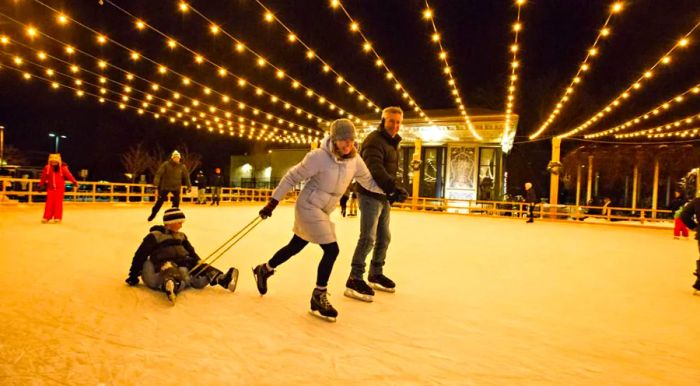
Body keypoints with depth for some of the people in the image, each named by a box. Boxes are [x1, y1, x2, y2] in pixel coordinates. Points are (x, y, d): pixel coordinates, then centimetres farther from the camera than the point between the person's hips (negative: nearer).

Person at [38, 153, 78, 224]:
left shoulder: (63, 168, -8)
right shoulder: (47, 168, -1)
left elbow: (69, 175, -17)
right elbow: (43, 177, 8)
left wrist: (75, 182, -28)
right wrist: (41, 185, 14)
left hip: (60, 189, -2)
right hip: (50, 188, 2)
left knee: (58, 203, -1)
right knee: (49, 203, 1)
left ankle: (57, 218, 6)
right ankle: (46, 218, 10)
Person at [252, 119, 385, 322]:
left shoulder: (354, 160, -5)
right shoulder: (319, 157, -22)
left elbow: (369, 181, 8)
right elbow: (292, 177, -15)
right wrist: (273, 202, -13)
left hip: (323, 211, 7)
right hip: (309, 206, -7)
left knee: (295, 247, 20)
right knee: (332, 250, -12)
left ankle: (264, 269, 45)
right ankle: (318, 297, 6)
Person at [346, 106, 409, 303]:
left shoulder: (393, 142, 17)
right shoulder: (374, 140, -14)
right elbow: (375, 169, -28)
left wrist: (393, 191, 9)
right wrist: (395, 187, -35)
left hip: (384, 196, 10)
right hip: (370, 194, -10)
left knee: (384, 237, 15)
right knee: (368, 237, -12)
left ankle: (376, 274, 30)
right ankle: (354, 280, -4)